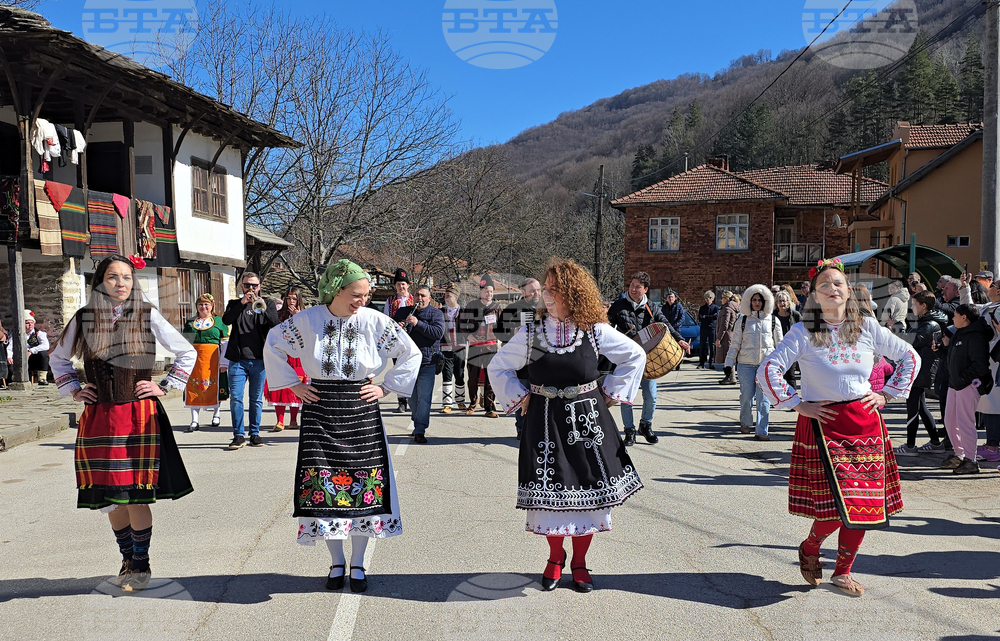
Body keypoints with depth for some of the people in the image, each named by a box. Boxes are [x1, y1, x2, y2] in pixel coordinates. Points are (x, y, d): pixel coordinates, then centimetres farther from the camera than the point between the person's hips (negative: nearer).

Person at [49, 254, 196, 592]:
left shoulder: (147, 316, -1)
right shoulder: (84, 319, 5)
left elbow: (187, 352, 7)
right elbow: (59, 358, 23)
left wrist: (165, 386, 1)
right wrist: (73, 390, 12)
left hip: (139, 416, -3)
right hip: (98, 419, 3)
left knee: (136, 494, -3)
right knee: (110, 496, 7)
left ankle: (141, 564, 12)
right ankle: (127, 560, 24)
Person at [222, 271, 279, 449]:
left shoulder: (268, 304, 12)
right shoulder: (235, 304, 14)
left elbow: (275, 323, -6)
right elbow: (226, 320, -7)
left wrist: (264, 308, -24)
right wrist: (242, 303, -17)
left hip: (259, 359, 0)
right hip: (238, 359, 0)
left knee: (257, 399, 6)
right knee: (235, 398, -4)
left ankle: (255, 433, 15)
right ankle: (238, 435, 4)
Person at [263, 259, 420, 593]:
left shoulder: (374, 321, -4)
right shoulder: (306, 321, -4)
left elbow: (411, 353, 6)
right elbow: (273, 346, 12)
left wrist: (386, 387, 1)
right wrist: (294, 384, 6)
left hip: (362, 414, 0)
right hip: (320, 414, 0)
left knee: (363, 485, 2)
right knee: (323, 485, 1)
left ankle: (358, 564, 18)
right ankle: (337, 562, 20)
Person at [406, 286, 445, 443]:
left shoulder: (436, 313, 0)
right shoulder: (408, 312, 13)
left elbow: (439, 333, -16)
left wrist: (418, 324, -23)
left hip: (427, 361, -4)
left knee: (424, 398, -10)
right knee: (412, 396, 13)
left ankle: (420, 430, -10)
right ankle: (417, 424, 28)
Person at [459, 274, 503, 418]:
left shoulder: (497, 306, 7)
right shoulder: (472, 306, 3)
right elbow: (461, 321, 9)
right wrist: (467, 335, -1)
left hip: (492, 346, 0)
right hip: (475, 345, 0)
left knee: (490, 378, -3)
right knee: (473, 377, 6)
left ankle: (490, 408, 3)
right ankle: (473, 402, 25)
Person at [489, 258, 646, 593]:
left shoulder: (594, 331, -3)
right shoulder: (531, 332, -2)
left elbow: (635, 355, 9)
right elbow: (498, 367, 10)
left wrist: (611, 391, 5)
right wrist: (520, 397, 2)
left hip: (586, 420, 0)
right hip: (545, 420, 0)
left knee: (587, 489, 4)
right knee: (550, 490, 3)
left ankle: (579, 562, 23)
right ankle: (555, 557, 27)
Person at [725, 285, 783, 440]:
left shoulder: (773, 321, 9)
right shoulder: (742, 321, 7)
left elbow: (779, 344, 14)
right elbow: (735, 344, 9)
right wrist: (729, 363, 4)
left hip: (766, 364, 0)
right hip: (746, 364, 0)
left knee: (763, 397, -7)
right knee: (747, 396, 3)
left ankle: (761, 431, -6)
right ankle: (745, 423, 29)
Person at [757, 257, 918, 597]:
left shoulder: (867, 327, 7)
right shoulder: (802, 333, -4)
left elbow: (910, 357, 18)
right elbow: (767, 370, -11)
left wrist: (887, 394, 10)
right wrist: (798, 404, -10)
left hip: (865, 423, 4)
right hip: (822, 424, -4)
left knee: (864, 502, 4)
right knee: (836, 504, -9)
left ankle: (843, 572, 23)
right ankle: (809, 548, 23)